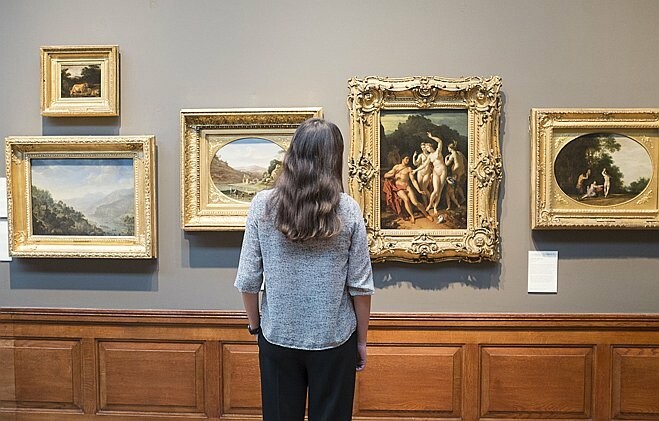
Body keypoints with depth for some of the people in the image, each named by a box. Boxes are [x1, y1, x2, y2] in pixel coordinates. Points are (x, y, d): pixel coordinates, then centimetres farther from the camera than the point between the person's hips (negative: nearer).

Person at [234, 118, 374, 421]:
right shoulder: (348, 210, -11)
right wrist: (362, 340, 6)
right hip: (334, 339, 0)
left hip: (277, 338, 1)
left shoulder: (263, 205, -9)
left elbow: (248, 280, -6)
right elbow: (360, 286, -7)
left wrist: (255, 324, 10)